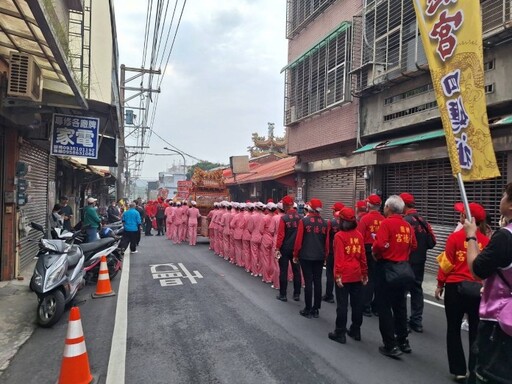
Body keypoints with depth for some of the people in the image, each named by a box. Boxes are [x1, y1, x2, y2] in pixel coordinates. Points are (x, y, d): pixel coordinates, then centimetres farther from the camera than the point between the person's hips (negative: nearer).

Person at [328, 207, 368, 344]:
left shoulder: (339, 236, -11)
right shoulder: (359, 235, 3)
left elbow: (339, 257, -16)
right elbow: (362, 256, 7)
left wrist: (337, 275, -15)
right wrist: (364, 273, 15)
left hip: (344, 275, -5)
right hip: (357, 275, 5)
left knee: (342, 305, 2)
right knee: (357, 303, 13)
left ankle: (340, 333, 9)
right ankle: (356, 331, 25)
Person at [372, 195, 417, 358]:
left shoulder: (386, 223, -14)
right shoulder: (408, 225, 5)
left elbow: (380, 245, -24)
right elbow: (413, 246, 11)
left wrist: (375, 253, -6)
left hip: (386, 267, -7)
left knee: (384, 307, 3)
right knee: (400, 305, 19)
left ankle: (391, 346, 6)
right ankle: (403, 341, 30)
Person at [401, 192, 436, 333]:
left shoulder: (405, 220, -17)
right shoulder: (423, 220, 8)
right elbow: (431, 242, 8)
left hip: (407, 261, -7)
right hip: (420, 261, 8)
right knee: (417, 289, 15)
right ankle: (417, 321, 22)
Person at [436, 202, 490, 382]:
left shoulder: (455, 237, -11)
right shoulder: (486, 240, -4)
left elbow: (447, 264, -7)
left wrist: (440, 285, 4)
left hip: (456, 287, -2)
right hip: (479, 290, 2)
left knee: (454, 329, 12)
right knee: (476, 331, 12)